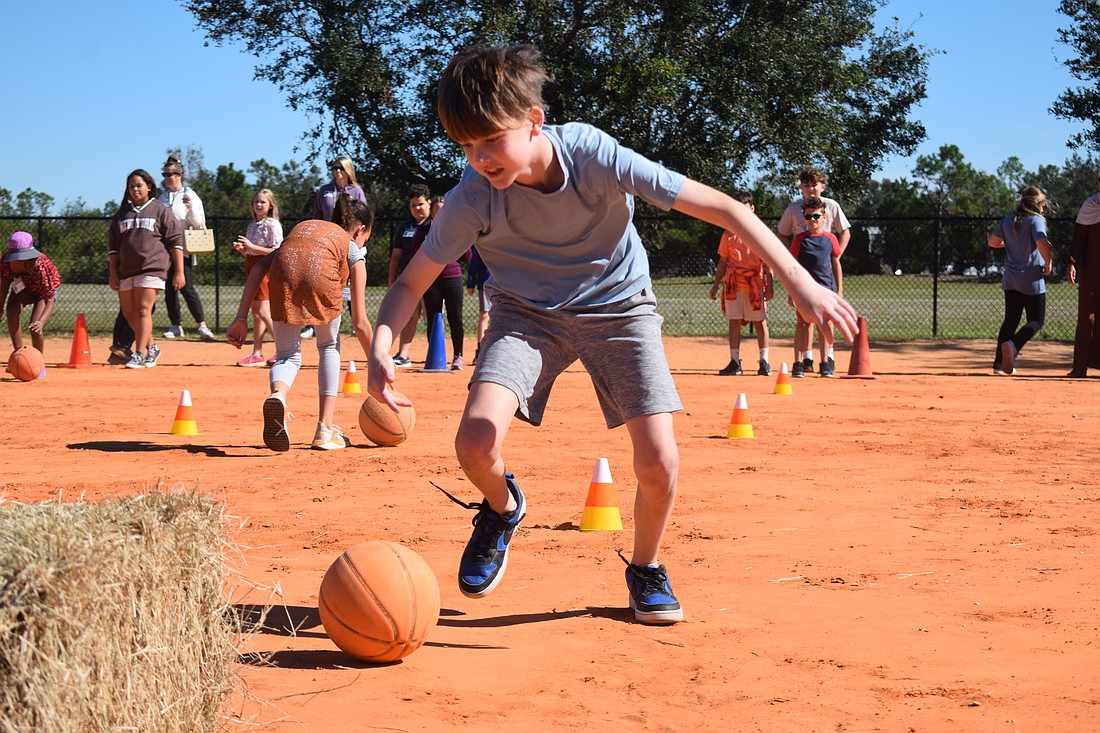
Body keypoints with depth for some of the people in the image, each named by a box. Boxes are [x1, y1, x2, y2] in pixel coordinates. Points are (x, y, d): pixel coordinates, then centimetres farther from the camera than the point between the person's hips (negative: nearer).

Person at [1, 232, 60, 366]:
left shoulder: (41, 269, -42)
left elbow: (50, 302, -42)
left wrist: (40, 323, -58)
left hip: (44, 291, -4)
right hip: (22, 287, 4)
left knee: (34, 327, -21)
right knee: (12, 311, -24)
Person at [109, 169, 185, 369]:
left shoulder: (161, 210, 5)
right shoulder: (122, 213, 17)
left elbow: (175, 242, 2)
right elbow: (113, 245, 17)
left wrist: (179, 272, -5)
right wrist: (113, 274, 9)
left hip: (152, 268, -5)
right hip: (126, 270, 5)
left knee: (143, 310, -13)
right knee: (128, 313, 5)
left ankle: (139, 355, -13)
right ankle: (151, 347, 22)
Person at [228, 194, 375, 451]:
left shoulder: (303, 227, 39)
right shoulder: (353, 250, 30)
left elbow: (259, 267, 21)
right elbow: (360, 323, 27)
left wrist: (241, 318, 17)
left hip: (283, 270, 2)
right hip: (320, 274, -2)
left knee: (288, 355, 17)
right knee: (329, 347, 25)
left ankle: (278, 394, -18)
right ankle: (325, 431, 20)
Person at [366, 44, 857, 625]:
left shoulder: (594, 155, -29)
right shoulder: (471, 199, -23)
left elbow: (720, 207, -26)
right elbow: (413, 281, -12)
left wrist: (799, 282, -33)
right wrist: (380, 349, -33)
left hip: (618, 305, -1)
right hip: (528, 312, 1)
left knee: (659, 462, -15)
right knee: (476, 440, -24)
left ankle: (646, 567, 18)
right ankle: (502, 508, 14)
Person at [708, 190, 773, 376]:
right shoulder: (728, 234, 10)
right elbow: (723, 262, 15)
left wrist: (769, 286, -7)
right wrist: (716, 285, 12)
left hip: (756, 284, -2)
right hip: (733, 284, 2)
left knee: (760, 322, 0)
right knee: (734, 322, 2)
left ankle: (764, 361, 5)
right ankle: (735, 362, 6)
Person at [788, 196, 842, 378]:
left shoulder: (830, 238, 5)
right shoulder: (799, 239, 2)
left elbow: (836, 264, 11)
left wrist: (839, 290, 7)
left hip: (825, 287, 1)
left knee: (825, 326, 1)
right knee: (802, 324, 1)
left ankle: (826, 362, 12)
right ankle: (798, 364, 4)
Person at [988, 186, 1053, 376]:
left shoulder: (1007, 221, 7)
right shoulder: (1036, 220, -12)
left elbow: (992, 242, 18)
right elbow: (1042, 243, -27)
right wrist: (1048, 264, -13)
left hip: (1010, 280, 6)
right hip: (1032, 281, -6)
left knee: (1010, 320, 15)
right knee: (1036, 320, 4)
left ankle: (999, 363, 9)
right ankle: (1013, 345, -24)